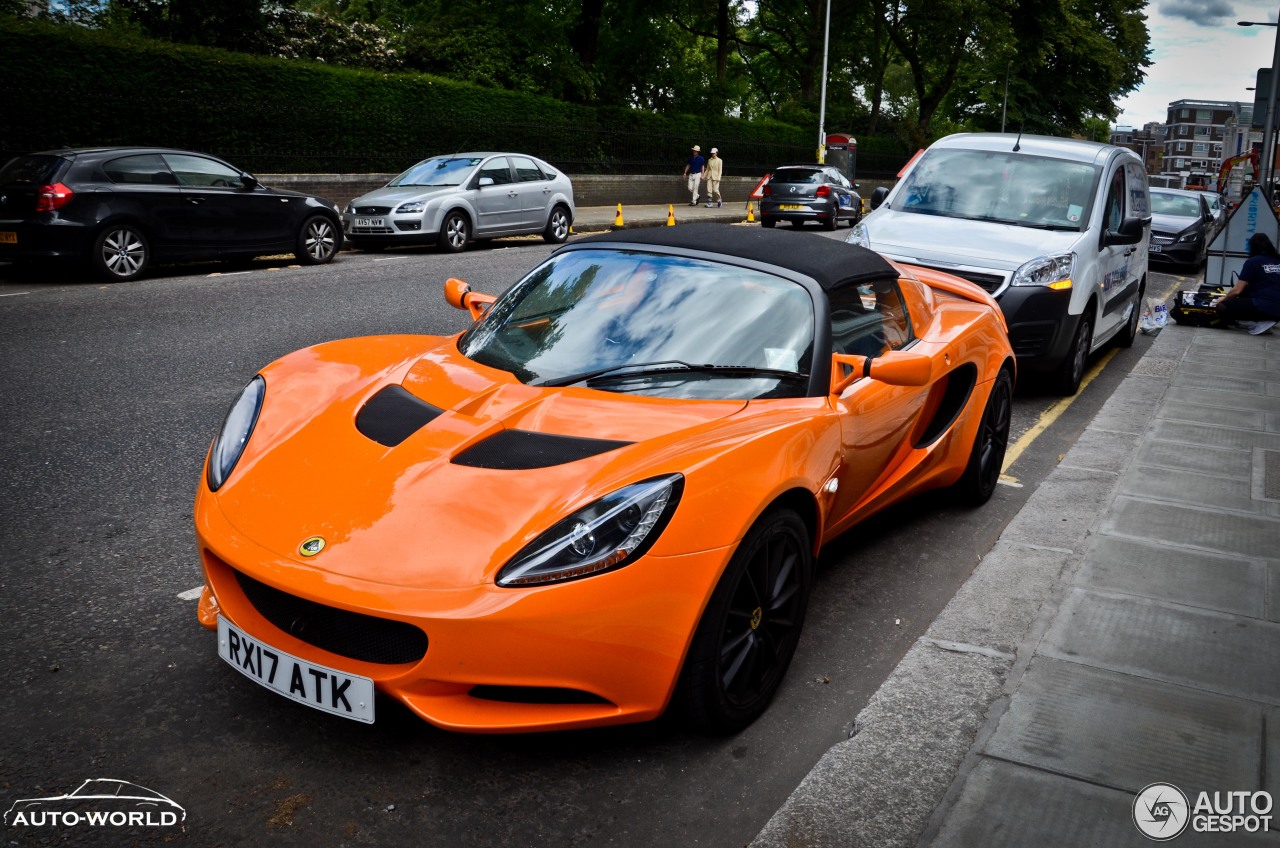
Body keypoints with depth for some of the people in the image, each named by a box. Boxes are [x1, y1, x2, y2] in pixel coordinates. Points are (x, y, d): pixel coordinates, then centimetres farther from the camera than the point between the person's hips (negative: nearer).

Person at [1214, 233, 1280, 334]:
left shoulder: (1252, 261, -2)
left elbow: (1237, 291, 0)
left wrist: (1224, 298, 21)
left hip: (1264, 307, -7)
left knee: (1221, 307, -2)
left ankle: (1258, 323, -9)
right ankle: (1266, 319, 12)